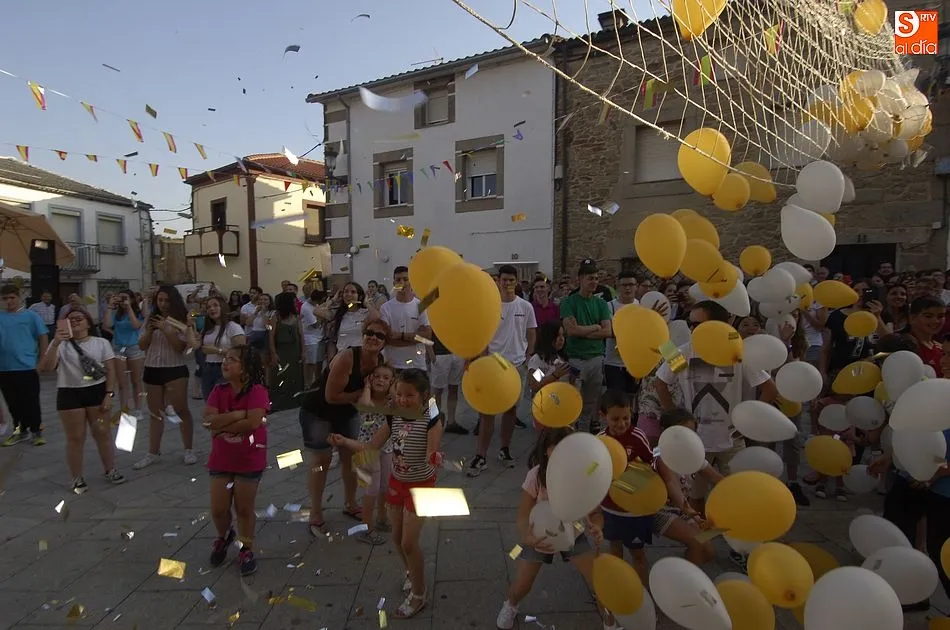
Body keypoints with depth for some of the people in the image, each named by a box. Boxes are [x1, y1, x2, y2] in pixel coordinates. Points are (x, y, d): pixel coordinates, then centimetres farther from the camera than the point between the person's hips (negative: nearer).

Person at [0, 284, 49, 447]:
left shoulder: (31, 316, -2)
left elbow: (43, 337, -1)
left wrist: (42, 359, -5)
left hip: (28, 367, -3)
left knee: (31, 402, 4)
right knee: (13, 403, 14)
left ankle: (36, 431, 16)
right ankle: (21, 431, 27)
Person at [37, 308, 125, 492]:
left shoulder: (101, 343, 2)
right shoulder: (60, 345, 0)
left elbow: (110, 370, 1)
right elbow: (44, 368, -13)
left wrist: (109, 394, -7)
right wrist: (55, 344, -23)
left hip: (97, 392, 1)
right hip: (69, 394, 0)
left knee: (103, 433, 8)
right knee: (75, 438, 5)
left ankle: (110, 470, 22)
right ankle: (77, 479, 18)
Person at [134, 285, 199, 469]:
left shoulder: (181, 321, -6)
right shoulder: (151, 319, 8)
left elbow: (180, 347, -14)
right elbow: (141, 346, 6)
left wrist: (166, 330, -21)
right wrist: (149, 331, -10)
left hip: (175, 370, -5)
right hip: (152, 370, 5)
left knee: (181, 410, -3)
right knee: (155, 412, 13)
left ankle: (188, 450, 8)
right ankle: (153, 452, 24)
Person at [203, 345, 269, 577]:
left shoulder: (257, 391, -18)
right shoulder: (218, 390, -2)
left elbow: (253, 423, -28)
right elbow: (209, 420, -14)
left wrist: (222, 426, -18)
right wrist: (238, 414, -25)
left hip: (250, 461, -4)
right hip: (220, 460, 4)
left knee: (244, 508, 8)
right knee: (218, 510, 12)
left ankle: (247, 550, 29)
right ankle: (224, 536, 44)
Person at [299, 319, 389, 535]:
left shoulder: (381, 361, -13)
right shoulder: (346, 358, -33)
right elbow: (331, 396, -29)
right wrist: (361, 393, -22)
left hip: (347, 412, 6)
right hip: (317, 412, -6)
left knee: (350, 457, 13)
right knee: (321, 461, 3)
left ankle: (350, 504, 34)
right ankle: (315, 514, 19)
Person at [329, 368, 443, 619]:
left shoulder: (431, 422, -24)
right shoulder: (394, 419, -8)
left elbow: (433, 457, -30)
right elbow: (371, 447, -2)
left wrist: (436, 461, -52)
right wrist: (344, 441, -13)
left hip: (421, 485, -6)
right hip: (397, 482, 6)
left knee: (409, 542, -2)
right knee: (397, 537, 17)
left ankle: (419, 594, 21)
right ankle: (412, 574, 45)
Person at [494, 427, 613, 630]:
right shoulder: (536, 475, -31)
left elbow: (592, 513, -20)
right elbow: (523, 517, -27)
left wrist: (596, 529, -44)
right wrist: (526, 537, -49)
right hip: (540, 535, -1)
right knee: (520, 588, 3)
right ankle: (510, 606, 42)